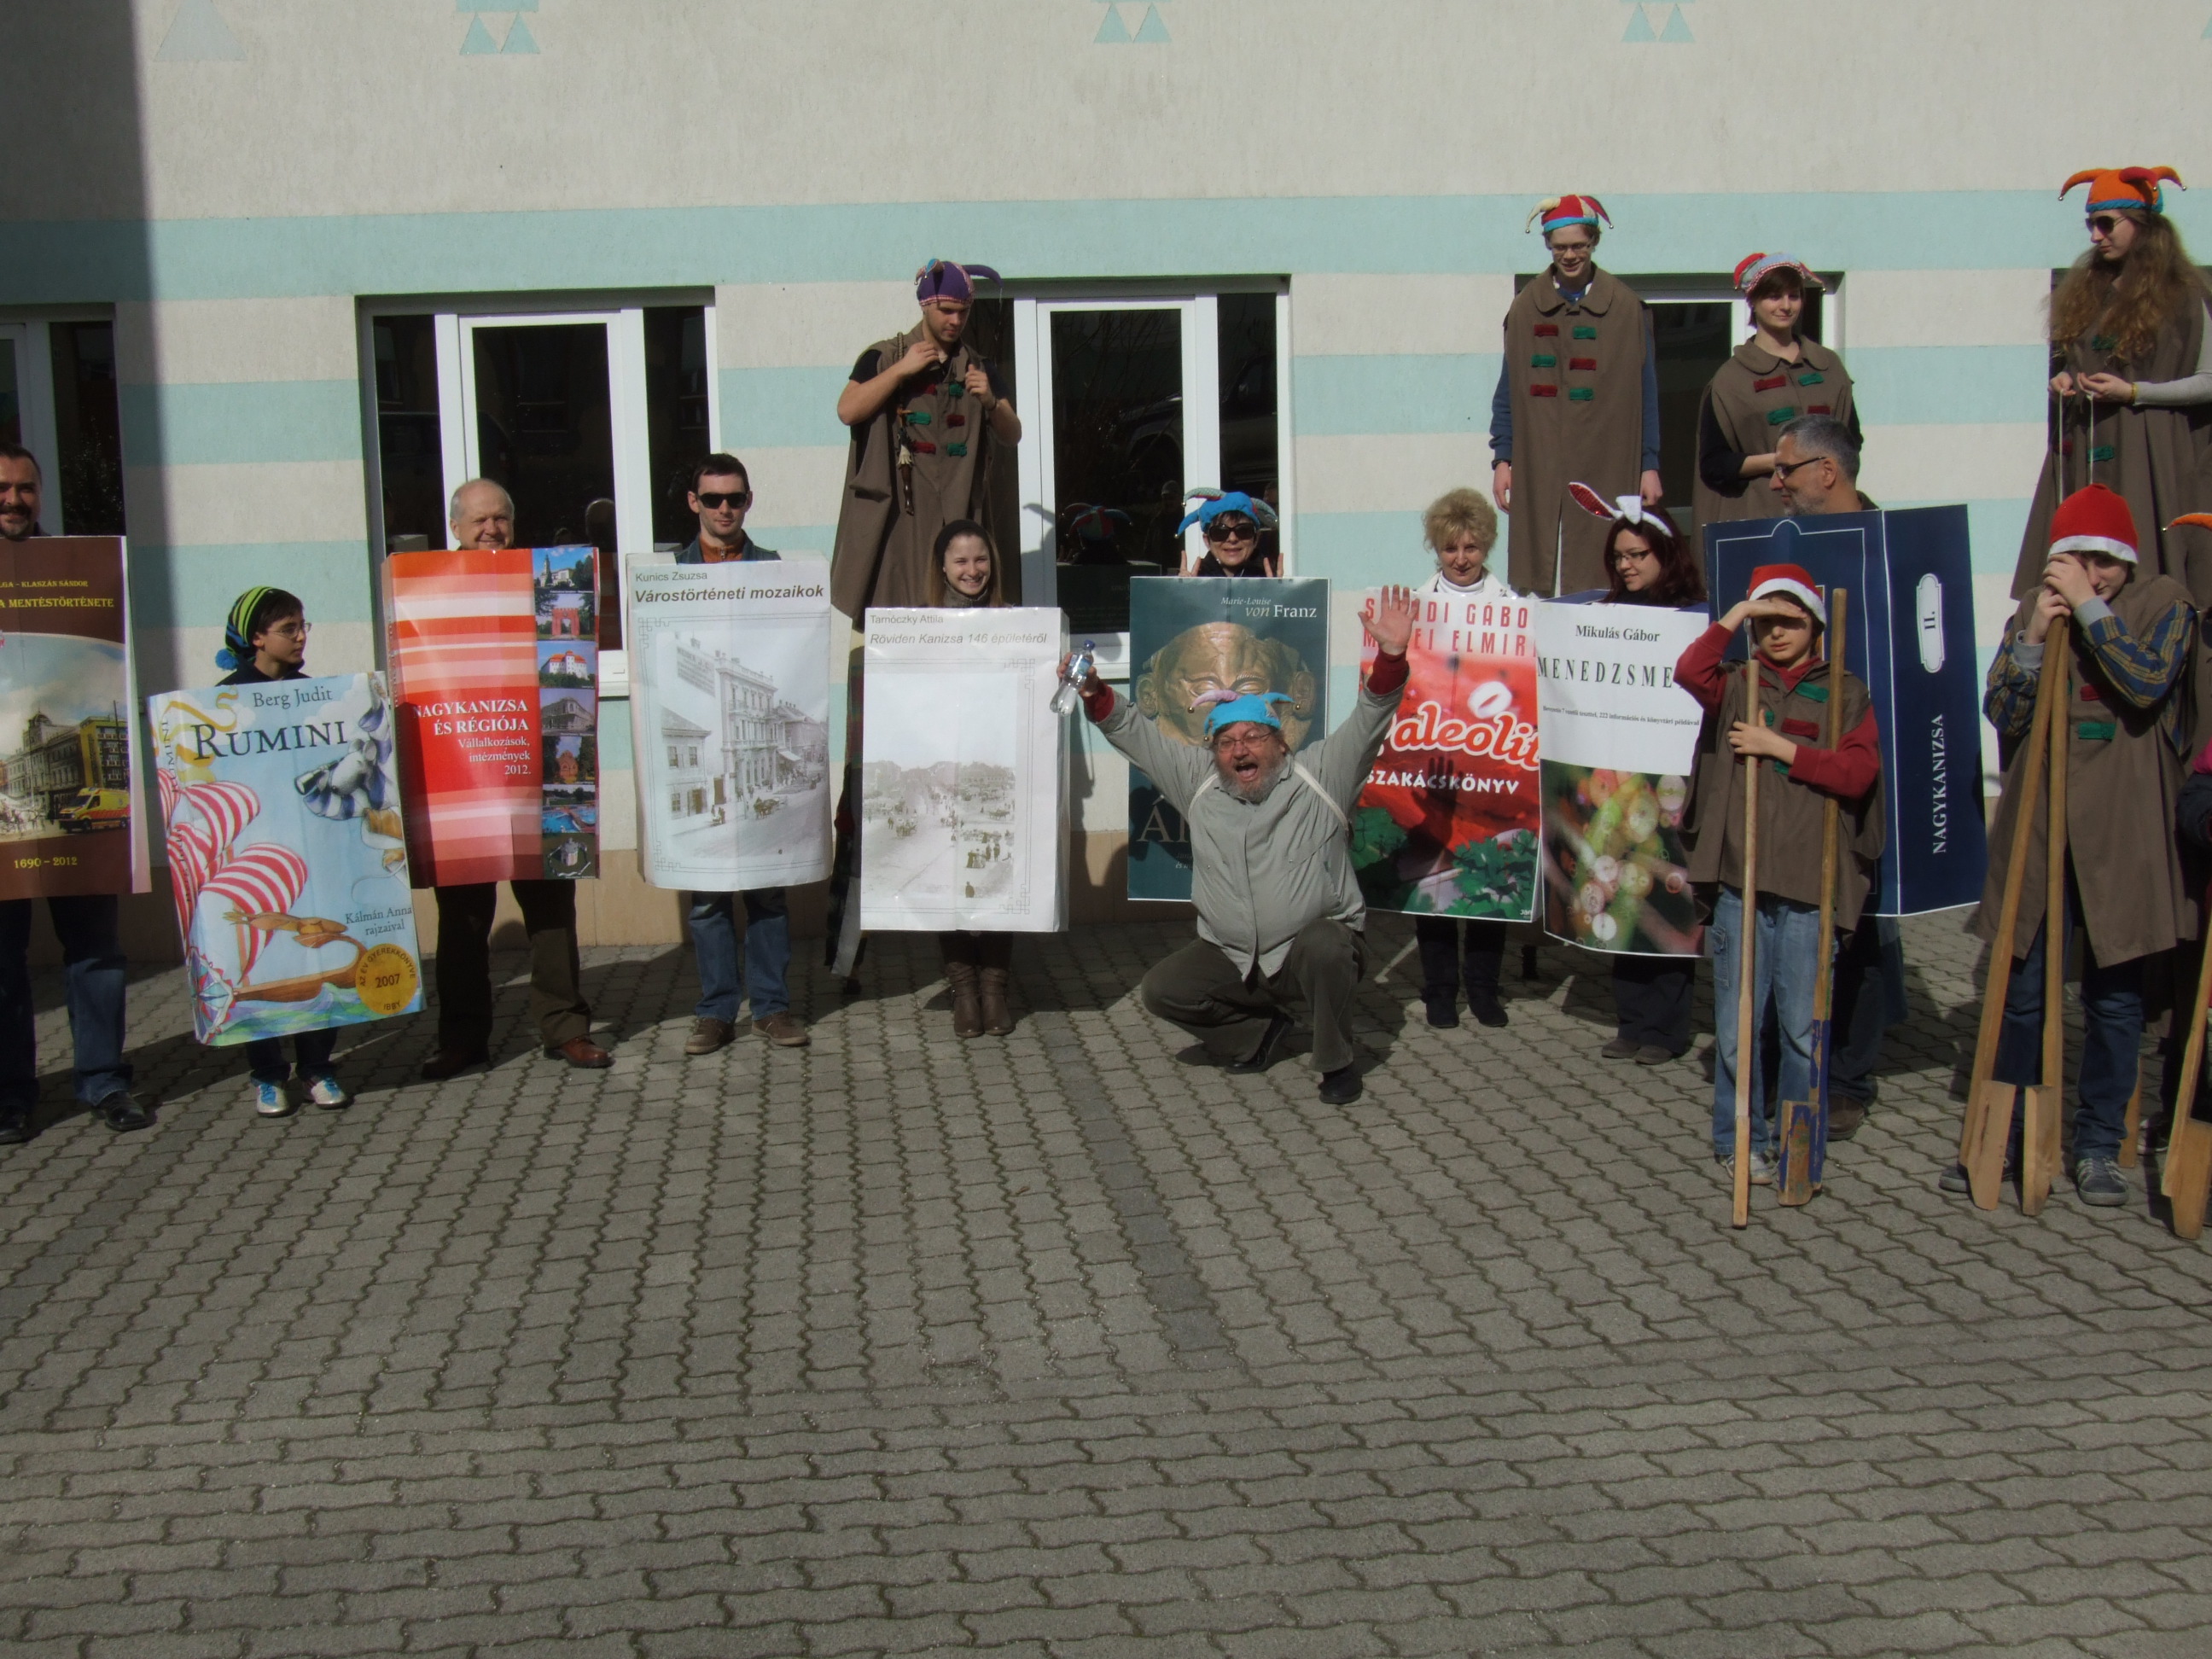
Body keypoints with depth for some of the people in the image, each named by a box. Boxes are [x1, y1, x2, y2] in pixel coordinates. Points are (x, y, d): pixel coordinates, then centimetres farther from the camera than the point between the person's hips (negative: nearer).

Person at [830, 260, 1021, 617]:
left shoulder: (979, 369, 17)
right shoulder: (884, 357, 8)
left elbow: (1013, 435, 11)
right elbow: (847, 411, -6)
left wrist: (990, 402, -9)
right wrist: (901, 369, -9)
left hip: (956, 518, 3)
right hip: (892, 515, -2)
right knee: (887, 614, -10)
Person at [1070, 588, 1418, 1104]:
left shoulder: (1318, 781, -4)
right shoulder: (1199, 784, 5)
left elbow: (1367, 722, -13)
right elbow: (1136, 734, 8)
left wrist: (1390, 656, -28)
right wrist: (1094, 694, -6)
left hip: (1316, 942, -4)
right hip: (1230, 958, 4)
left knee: (1324, 946, -37)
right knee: (1160, 991, -12)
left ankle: (1337, 1062, -11)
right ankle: (1261, 1029, 12)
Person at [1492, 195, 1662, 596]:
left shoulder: (1626, 307, 5)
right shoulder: (1526, 308, 9)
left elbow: (1645, 392, 5)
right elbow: (1508, 391, 10)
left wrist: (1650, 466, 1)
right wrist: (1503, 459, 3)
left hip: (1606, 469, -1)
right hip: (1538, 469, 1)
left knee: (1600, 582, -7)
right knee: (1536, 579, -4)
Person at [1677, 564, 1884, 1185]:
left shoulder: (1845, 693, 7)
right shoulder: (1738, 686, 8)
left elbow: (1858, 773, -5)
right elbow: (1689, 671, -13)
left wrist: (1782, 748, -10)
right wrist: (1736, 615, -12)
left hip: (1810, 885, 0)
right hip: (1740, 879, 1)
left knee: (1802, 1026, 4)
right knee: (1737, 1022, 4)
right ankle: (1739, 1138, 15)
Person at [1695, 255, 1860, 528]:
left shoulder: (1828, 365, 15)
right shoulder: (1731, 377, 4)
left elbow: (1851, 440, 19)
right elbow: (1713, 465, -1)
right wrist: (1775, 460, -14)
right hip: (1761, 514, -3)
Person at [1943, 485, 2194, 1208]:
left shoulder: (2163, 602, 0)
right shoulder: (2031, 613, 7)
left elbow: (2147, 685, -18)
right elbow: (2001, 714, 0)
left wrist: (2091, 607, -18)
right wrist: (2034, 637, -13)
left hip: (2122, 831, -2)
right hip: (2035, 826, 2)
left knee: (2114, 994, 6)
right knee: (2021, 990, 7)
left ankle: (2098, 1144, 17)